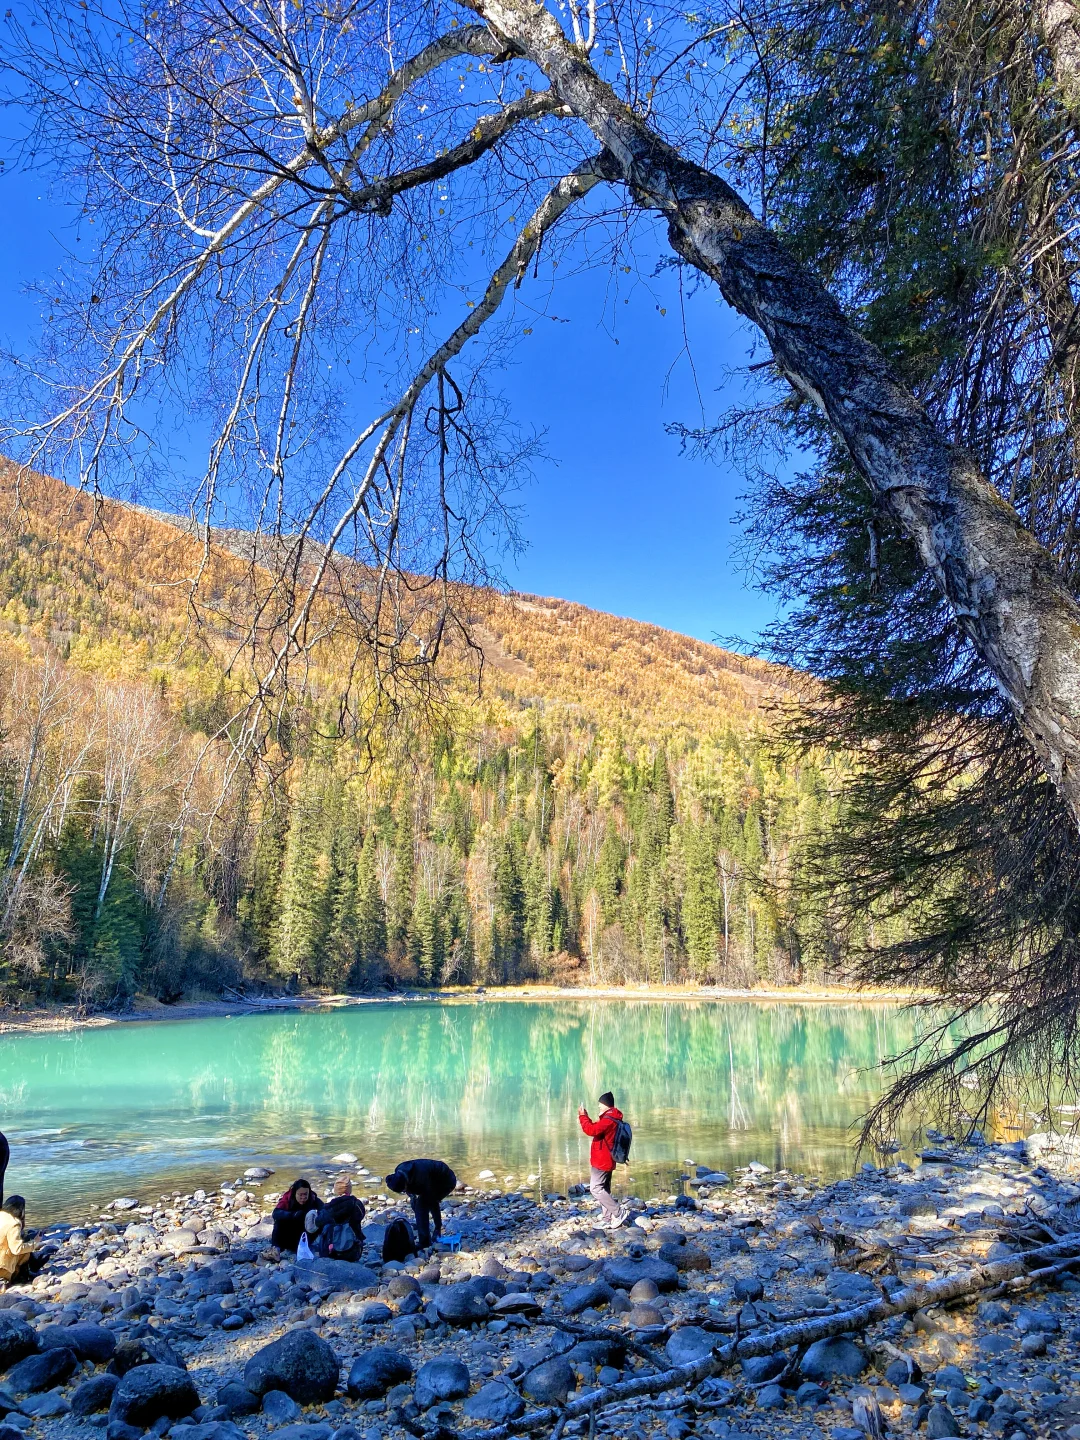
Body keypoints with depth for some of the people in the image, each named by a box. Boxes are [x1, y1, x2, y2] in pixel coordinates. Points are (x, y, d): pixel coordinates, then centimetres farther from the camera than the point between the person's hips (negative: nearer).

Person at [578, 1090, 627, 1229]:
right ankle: (608, 1220, 12)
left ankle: (618, 1212, -8)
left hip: (602, 1162, -10)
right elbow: (596, 1130, 20)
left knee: (595, 1189, -9)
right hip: (606, 1161, 10)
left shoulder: (608, 1120, -20)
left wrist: (583, 1116, -15)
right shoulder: (612, 1119, 14)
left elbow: (591, 1130, -27)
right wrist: (585, 1118, 13)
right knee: (604, 1190, 12)